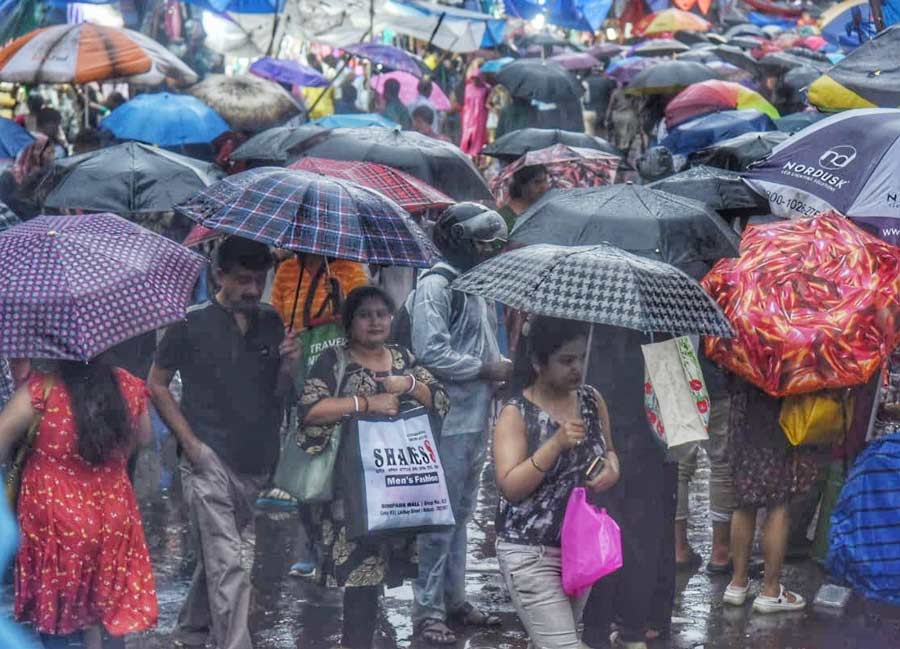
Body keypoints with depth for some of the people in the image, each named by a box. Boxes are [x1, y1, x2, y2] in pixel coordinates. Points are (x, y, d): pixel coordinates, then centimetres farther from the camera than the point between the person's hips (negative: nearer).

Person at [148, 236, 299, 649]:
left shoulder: (272, 324, 8)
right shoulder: (191, 324, -5)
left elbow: (278, 396, 12)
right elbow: (156, 385, 0)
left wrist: (288, 368, -11)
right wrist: (191, 442, -8)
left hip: (256, 463, 5)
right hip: (210, 461, -5)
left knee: (216, 556, 17)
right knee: (227, 565, -12)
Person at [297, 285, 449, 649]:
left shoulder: (404, 359, 15)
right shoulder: (335, 361, 0)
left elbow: (441, 402, 9)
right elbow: (309, 410, -13)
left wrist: (409, 385, -10)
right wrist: (367, 403, -16)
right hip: (351, 486, -5)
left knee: (383, 564, 5)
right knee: (361, 565, -11)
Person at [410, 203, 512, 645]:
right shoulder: (435, 286, -13)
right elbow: (431, 352, -22)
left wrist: (502, 370, 7)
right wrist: (488, 369, -16)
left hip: (476, 421, 9)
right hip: (447, 422, -9)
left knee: (460, 513, 16)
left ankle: (454, 600, 25)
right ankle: (427, 609, -1)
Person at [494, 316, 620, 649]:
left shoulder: (592, 400, 4)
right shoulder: (516, 414, -12)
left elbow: (608, 451, 20)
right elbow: (510, 487, -20)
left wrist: (612, 470, -4)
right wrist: (556, 444, -28)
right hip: (531, 554, -6)